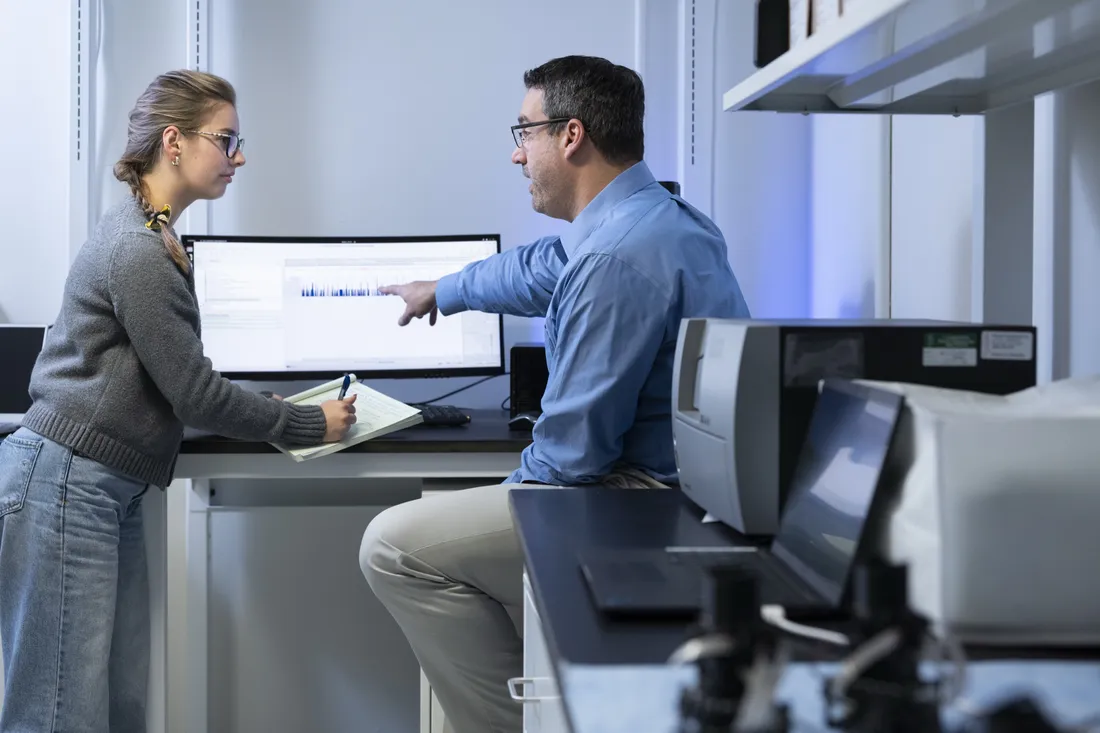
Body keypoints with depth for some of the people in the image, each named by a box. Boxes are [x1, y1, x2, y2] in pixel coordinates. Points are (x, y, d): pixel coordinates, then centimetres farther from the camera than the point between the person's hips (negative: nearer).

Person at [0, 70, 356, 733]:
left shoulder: (150, 236, 16)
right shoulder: (137, 253, -16)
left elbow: (177, 383, 21)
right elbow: (195, 395, -14)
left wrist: (273, 409, 18)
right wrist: (311, 425, -3)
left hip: (108, 492, 10)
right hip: (64, 485, -10)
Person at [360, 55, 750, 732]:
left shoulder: (617, 257, -23)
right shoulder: (656, 214, 10)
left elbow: (575, 446, -23)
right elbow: (540, 270, 30)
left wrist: (504, 505, -3)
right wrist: (443, 291, 46)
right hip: (689, 490, 11)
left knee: (395, 546, -9)